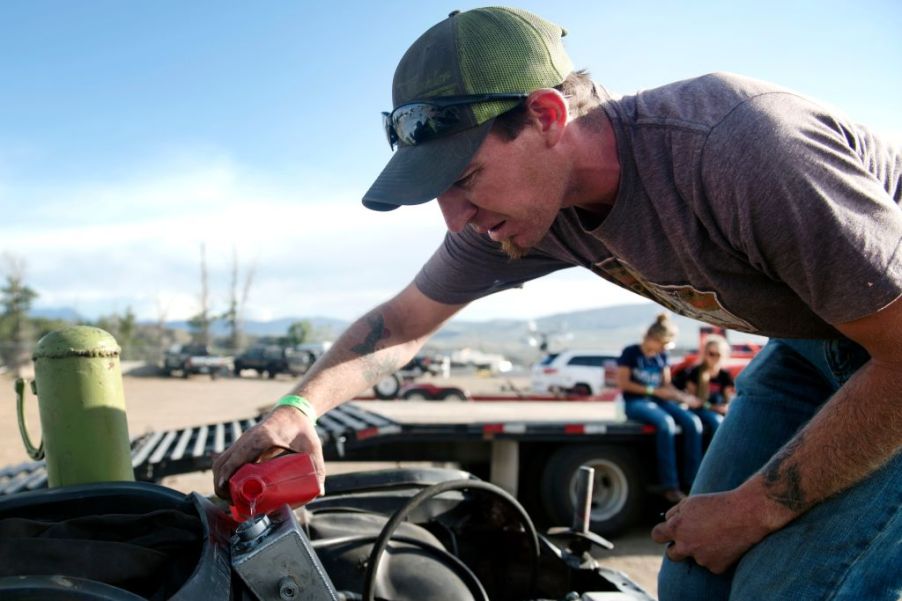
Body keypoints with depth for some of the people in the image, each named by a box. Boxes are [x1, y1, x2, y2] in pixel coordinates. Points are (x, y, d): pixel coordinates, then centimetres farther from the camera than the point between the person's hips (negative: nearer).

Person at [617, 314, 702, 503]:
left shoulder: (662, 357, 14)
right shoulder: (631, 353, -3)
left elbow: (666, 385, 14)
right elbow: (623, 383, -9)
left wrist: (681, 396, -8)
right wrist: (653, 390, -14)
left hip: (659, 401, 6)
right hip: (636, 402, -6)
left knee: (693, 422, -21)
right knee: (666, 422, -35)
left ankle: (691, 480, -17)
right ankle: (669, 485, -31)